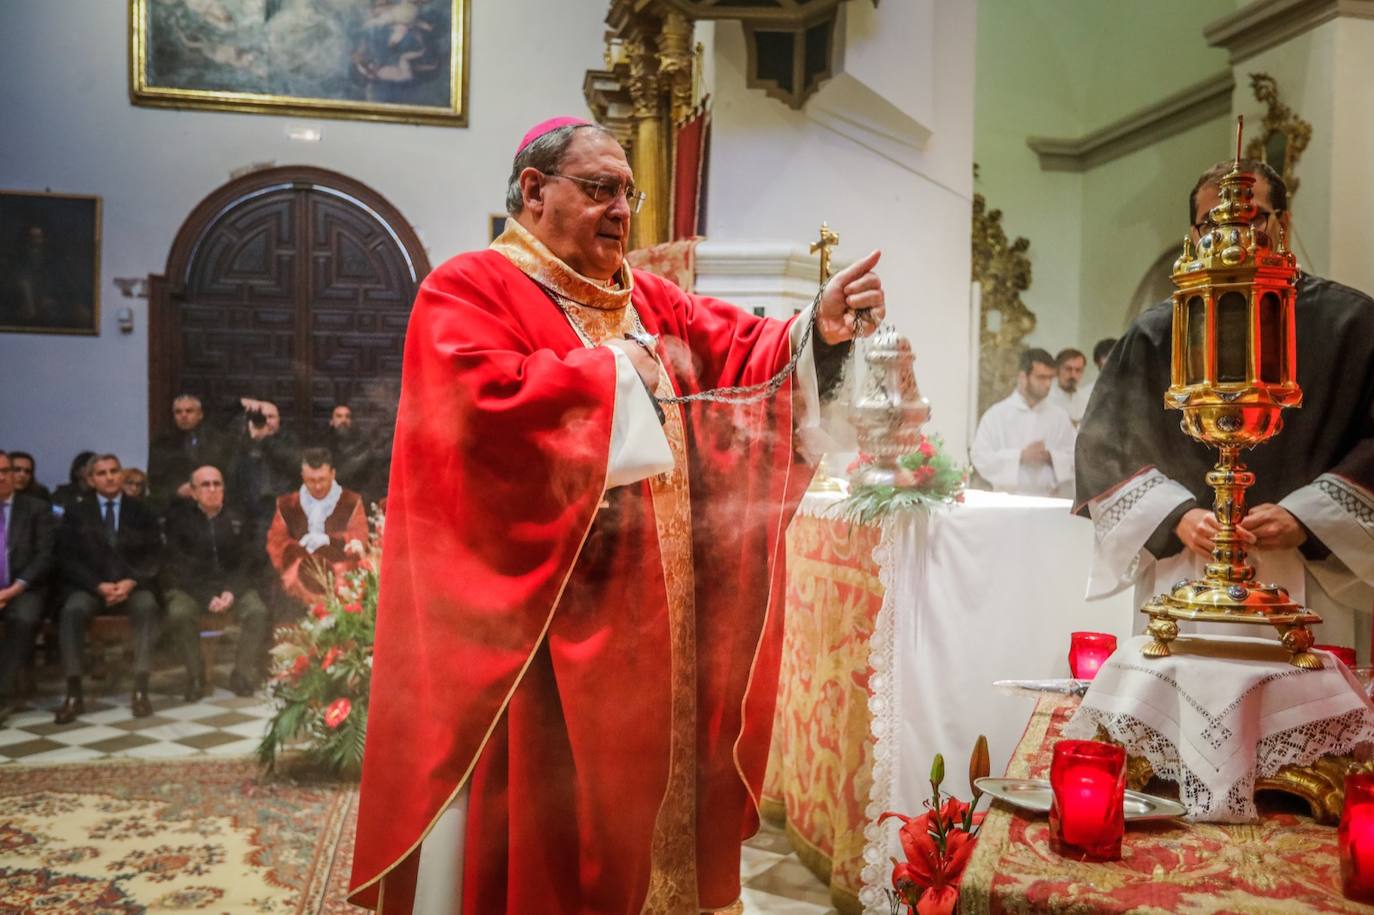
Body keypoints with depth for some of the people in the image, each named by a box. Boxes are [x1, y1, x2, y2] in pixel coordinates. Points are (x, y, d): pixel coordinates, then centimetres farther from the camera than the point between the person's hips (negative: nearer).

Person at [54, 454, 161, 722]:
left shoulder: (142, 512, 13)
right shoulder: (76, 513, 12)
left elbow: (154, 556, 5)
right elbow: (69, 559, 2)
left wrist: (131, 582, -14)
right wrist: (99, 585, -14)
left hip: (133, 586, 0)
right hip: (89, 587, 0)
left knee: (147, 605, -33)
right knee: (72, 610, -33)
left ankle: (141, 689, -33)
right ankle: (74, 694, -29)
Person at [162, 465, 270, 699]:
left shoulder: (236, 519, 8)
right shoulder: (178, 517, 0)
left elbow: (248, 561, 7)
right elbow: (177, 565, -6)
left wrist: (232, 591, -13)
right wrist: (206, 598, -18)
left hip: (231, 584, 2)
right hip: (189, 586, -2)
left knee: (257, 610, -27)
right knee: (179, 613, -33)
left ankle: (245, 675, -13)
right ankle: (196, 676, -14)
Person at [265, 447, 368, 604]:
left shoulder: (352, 502, 11)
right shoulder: (287, 505, 17)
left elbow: (360, 538, 0)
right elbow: (276, 541, 7)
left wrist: (329, 539, -16)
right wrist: (300, 548, -13)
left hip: (340, 573, -2)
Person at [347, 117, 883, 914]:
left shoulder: (654, 302, 15)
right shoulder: (468, 290, -6)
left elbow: (750, 352, 7)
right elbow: (484, 397, -24)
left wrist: (819, 330, -13)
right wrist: (612, 369, -13)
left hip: (653, 618, 7)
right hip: (535, 619, -6)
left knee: (643, 797, 17)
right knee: (540, 820, 3)